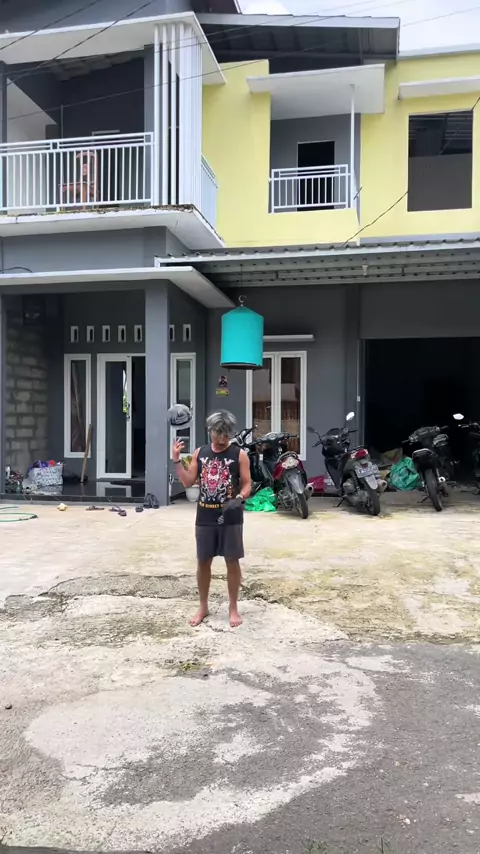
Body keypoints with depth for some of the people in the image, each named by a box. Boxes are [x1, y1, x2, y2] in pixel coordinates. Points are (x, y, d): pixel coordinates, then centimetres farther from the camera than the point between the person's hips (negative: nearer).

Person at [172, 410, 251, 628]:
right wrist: (177, 460, -8)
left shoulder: (239, 454, -4)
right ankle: (203, 607, 26)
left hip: (230, 518, -3)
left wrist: (239, 498, -24)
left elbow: (247, 484, -5)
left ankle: (233, 608, 21)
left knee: (232, 562, 5)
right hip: (205, 518, 3)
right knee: (203, 562, 10)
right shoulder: (200, 453, 5)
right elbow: (188, 482, 3)